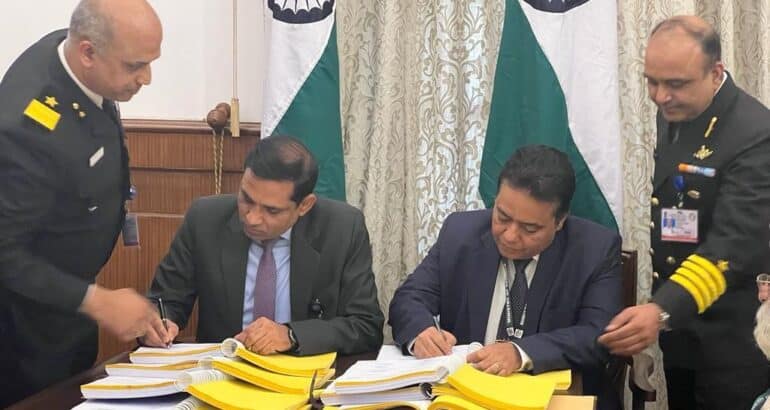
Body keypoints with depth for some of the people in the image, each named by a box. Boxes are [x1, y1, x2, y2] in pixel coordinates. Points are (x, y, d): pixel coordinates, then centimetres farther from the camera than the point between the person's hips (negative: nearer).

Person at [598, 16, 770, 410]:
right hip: (679, 325, 7)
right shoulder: (673, 113, 2)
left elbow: (734, 247, -28)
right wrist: (661, 309, 4)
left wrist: (663, 311, -40)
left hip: (730, 338, -7)